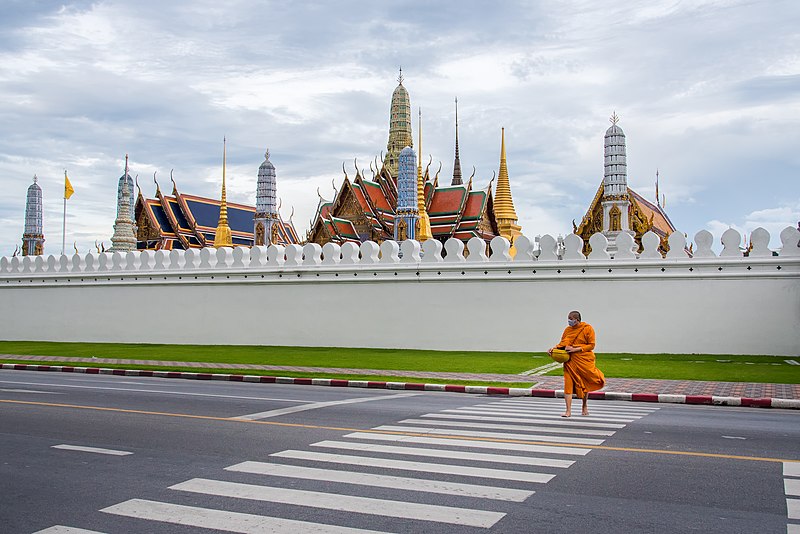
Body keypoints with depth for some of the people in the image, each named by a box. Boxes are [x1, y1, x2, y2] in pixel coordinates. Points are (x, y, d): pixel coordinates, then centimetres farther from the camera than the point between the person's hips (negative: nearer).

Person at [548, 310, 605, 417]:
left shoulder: (588, 328, -7)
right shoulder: (567, 329, 5)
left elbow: (591, 345, -9)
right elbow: (562, 344, 11)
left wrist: (575, 349, -18)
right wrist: (553, 348, -9)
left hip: (584, 360, -2)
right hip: (570, 360, 2)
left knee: (585, 384, 13)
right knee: (568, 384, -8)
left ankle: (585, 406, 36)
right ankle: (568, 411, -6)